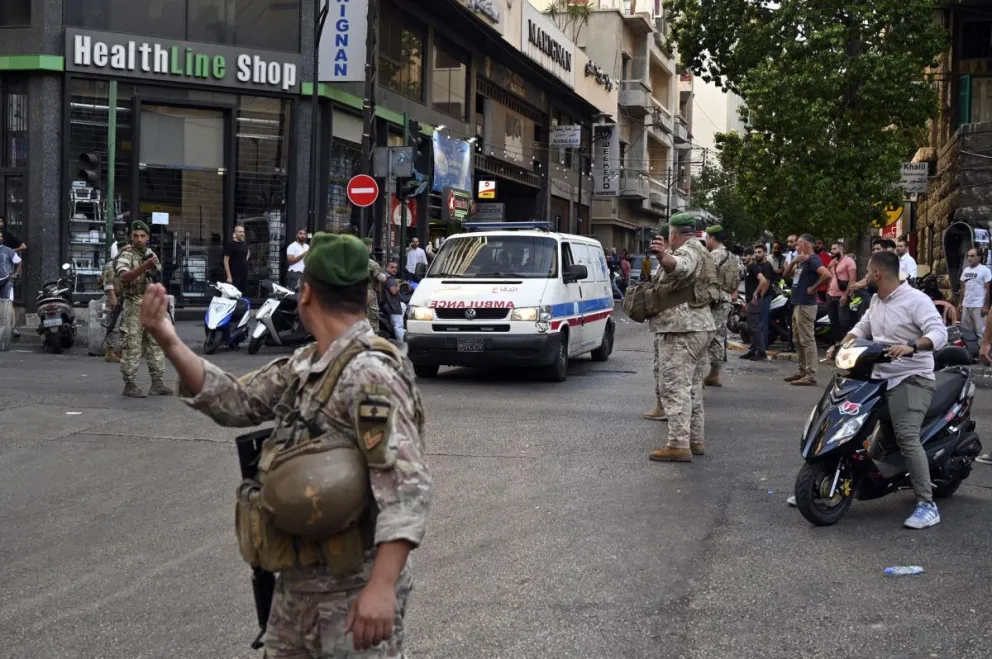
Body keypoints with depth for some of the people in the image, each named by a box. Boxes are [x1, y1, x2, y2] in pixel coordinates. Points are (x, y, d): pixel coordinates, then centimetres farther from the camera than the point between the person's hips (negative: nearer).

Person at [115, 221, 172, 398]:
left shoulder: (151, 254, 14)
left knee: (156, 344, 8)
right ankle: (129, 385, -1)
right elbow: (124, 277, -27)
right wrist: (144, 267, -37)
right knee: (132, 347, -5)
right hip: (134, 306, -7)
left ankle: (157, 382, 14)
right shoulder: (126, 255, -8)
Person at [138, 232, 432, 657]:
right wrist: (169, 343, 0)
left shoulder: (370, 374, -21)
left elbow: (407, 486, -28)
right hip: (296, 582, 9)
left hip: (354, 590, -9)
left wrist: (383, 586, -35)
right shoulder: (304, 365, 8)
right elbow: (237, 402, 12)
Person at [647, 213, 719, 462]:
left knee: (676, 387, -11)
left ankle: (678, 444, -15)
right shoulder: (701, 251, 20)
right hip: (702, 325, 11)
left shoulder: (688, 251, -13)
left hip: (681, 329, -11)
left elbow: (680, 266, -39)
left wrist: (663, 257, -58)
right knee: (693, 386, 17)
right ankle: (695, 439, 22)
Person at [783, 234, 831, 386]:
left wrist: (813, 288, -18)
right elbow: (786, 275, 17)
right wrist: (793, 262, -1)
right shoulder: (802, 261, 16)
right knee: (798, 340, 16)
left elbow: (827, 275, -29)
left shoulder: (812, 260, -14)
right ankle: (802, 371, 23)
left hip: (806, 305, -10)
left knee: (807, 340, -10)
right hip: (797, 304, 10)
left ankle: (811, 375, -9)